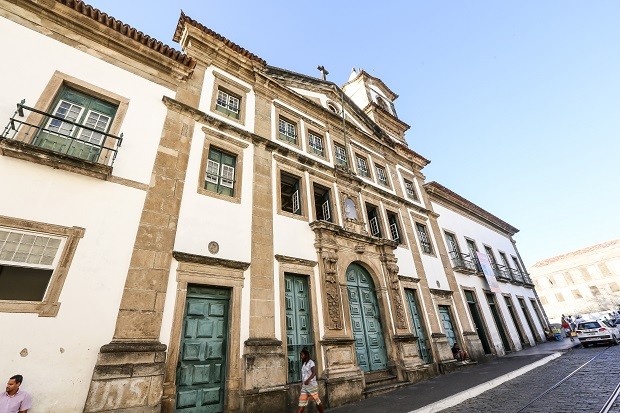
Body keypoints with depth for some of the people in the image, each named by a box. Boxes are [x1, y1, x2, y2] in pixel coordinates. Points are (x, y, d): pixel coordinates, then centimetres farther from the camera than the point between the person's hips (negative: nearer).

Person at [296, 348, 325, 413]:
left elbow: (314, 373, -23)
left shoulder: (310, 362, -9)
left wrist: (308, 380, -37)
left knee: (317, 401, 6)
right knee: (301, 403, 0)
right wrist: (301, 385, 17)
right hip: (304, 386, 7)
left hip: (312, 385, -7)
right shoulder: (303, 364, 14)